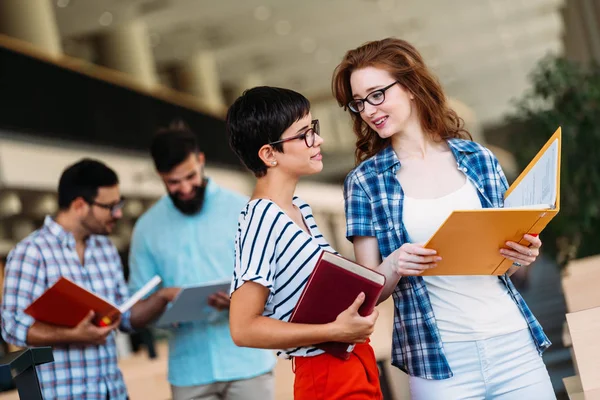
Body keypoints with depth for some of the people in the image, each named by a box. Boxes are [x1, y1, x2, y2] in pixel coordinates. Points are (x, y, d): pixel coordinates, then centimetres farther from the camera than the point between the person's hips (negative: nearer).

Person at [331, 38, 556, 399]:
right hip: (438, 360, -1)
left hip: (512, 341, 2)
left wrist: (523, 254, -7)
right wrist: (393, 267, -20)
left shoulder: (479, 159, 4)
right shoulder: (364, 181, 1)